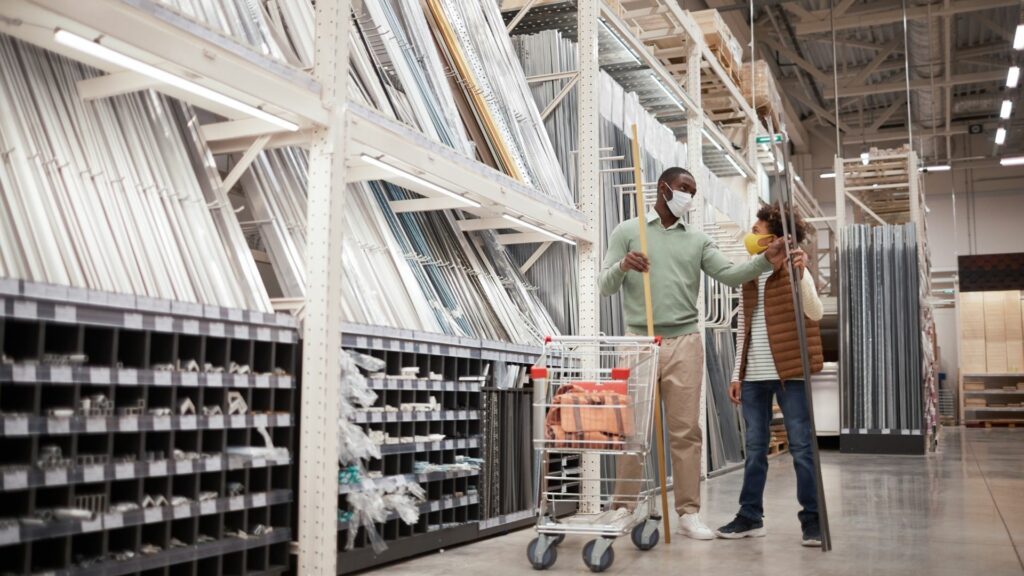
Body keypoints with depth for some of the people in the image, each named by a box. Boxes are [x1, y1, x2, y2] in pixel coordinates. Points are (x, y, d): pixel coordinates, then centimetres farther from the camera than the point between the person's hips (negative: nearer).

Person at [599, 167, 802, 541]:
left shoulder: (697, 240, 15)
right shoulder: (627, 232, 7)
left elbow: (730, 275, 3)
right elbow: (605, 287, 2)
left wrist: (765, 261, -15)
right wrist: (622, 266, -20)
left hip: (684, 344, 3)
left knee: (686, 431, 1)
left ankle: (689, 513, 7)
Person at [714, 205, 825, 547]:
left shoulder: (794, 271, -3)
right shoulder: (749, 276, 14)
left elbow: (815, 314, -18)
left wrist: (800, 274, -32)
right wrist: (737, 374, 13)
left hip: (788, 373, -6)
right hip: (753, 377, 6)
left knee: (802, 448, -1)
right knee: (754, 450, 10)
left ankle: (812, 519, 6)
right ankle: (750, 517, 17)